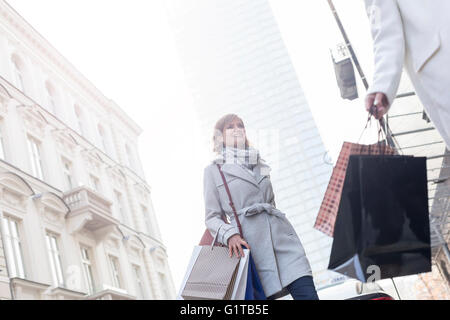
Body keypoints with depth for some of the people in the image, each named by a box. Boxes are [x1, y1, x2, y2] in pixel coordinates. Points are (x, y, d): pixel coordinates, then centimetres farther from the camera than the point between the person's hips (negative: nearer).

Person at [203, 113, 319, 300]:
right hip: (251, 244, -4)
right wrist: (230, 235, -15)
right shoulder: (213, 170, 6)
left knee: (308, 295, -9)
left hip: (282, 238, 4)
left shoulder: (259, 164, 19)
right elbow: (212, 217, 3)